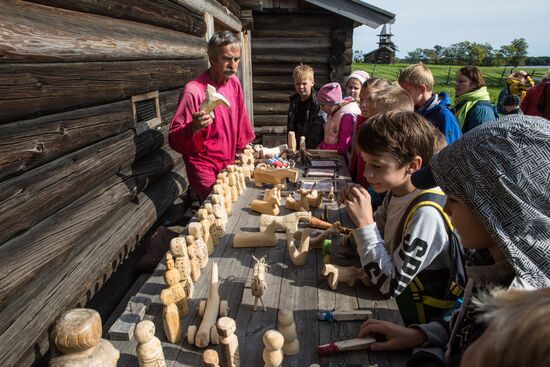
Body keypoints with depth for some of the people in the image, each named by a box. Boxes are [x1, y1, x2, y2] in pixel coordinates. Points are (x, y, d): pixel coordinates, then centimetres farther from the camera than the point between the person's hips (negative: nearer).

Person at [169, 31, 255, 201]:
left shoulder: (233, 82, 0)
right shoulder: (194, 90, -20)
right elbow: (174, 140, -19)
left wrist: (243, 146, 18)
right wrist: (193, 128, -37)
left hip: (229, 162, 6)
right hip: (205, 168, -6)